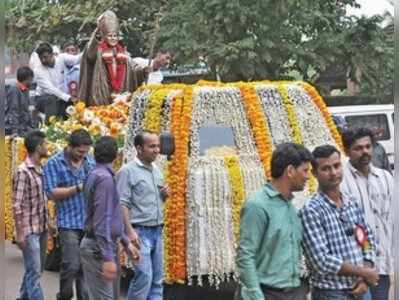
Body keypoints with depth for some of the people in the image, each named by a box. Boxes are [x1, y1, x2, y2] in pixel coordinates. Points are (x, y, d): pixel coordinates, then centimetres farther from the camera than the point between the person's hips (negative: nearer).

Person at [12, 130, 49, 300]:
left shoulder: (41, 170, 9)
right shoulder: (23, 172, -15)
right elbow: (17, 205, -16)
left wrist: (48, 223, 15)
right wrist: (20, 233, -17)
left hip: (41, 229, 8)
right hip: (29, 230, -8)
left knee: (35, 270, 17)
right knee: (34, 272, -5)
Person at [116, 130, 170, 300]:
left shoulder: (157, 170, 14)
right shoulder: (128, 171, -9)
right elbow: (122, 204, -15)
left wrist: (165, 194, 2)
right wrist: (130, 231, -22)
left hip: (157, 231, 7)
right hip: (140, 231, -7)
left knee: (157, 278, 8)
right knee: (144, 276, -13)